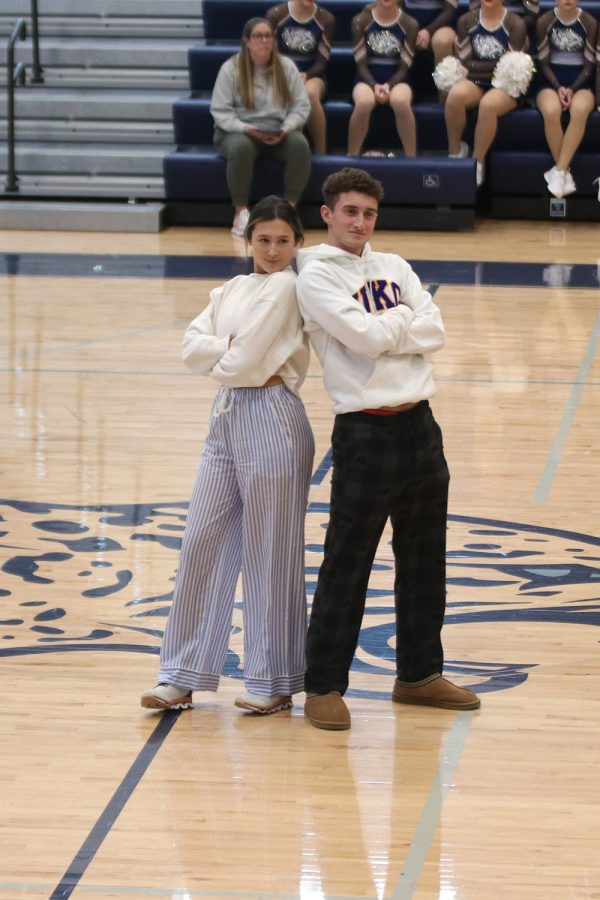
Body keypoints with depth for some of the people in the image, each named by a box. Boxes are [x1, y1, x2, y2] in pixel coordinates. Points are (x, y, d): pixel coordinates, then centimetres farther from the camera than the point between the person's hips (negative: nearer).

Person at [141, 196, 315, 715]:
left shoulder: (286, 287, -10)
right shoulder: (234, 289, 14)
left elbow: (244, 359, -16)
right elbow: (193, 346, 3)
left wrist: (220, 357, 3)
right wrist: (231, 349, -13)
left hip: (271, 417, -8)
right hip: (227, 415, 8)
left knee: (270, 553, 1)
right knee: (204, 543, 8)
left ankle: (275, 681, 12)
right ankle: (184, 676, 16)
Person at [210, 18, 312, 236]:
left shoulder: (286, 67, 5)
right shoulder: (231, 68, -2)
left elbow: (301, 106, 4)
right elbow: (220, 111, -6)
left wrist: (286, 128, -16)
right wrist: (247, 129, -21)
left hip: (279, 133, 2)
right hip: (239, 131, -2)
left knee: (300, 144, -30)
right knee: (240, 147, -38)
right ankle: (241, 211, -26)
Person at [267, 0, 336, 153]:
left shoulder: (326, 20, 2)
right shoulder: (276, 15, 0)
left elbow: (322, 61, 2)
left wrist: (305, 75, -19)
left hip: (311, 75, 0)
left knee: (311, 94, -37)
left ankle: (321, 153, -31)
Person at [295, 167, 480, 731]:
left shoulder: (394, 267, 13)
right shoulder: (315, 275, -6)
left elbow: (434, 333, 2)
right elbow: (365, 336, -18)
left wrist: (383, 333, -11)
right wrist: (403, 318, -1)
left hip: (419, 424, 7)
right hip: (365, 433, -7)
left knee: (424, 561, 14)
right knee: (347, 567, -3)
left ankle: (419, 674, 27)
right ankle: (324, 687, 5)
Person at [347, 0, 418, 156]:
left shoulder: (409, 24, 1)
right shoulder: (361, 21, 0)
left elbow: (404, 67, -1)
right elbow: (361, 64, -2)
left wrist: (389, 85, -19)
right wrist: (375, 85, -19)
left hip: (396, 80, 0)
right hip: (368, 80, 0)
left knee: (401, 102, -37)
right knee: (364, 103, -37)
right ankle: (351, 157, -22)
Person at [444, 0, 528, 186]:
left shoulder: (515, 24, -3)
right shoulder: (467, 21, 5)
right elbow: (465, 62, 0)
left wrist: (476, 67, -5)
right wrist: (495, 66, -6)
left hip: (506, 87, -2)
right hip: (475, 83, 2)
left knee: (488, 104, -37)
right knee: (455, 94, -33)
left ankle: (477, 163, -22)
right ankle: (454, 151, -13)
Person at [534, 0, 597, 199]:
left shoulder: (589, 23, 1)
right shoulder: (544, 22, 1)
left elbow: (590, 64, 1)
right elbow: (544, 63, 1)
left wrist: (572, 89, -12)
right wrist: (558, 88, -13)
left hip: (580, 83, 0)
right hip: (551, 82, 0)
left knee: (580, 110, -36)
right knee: (551, 111, -36)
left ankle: (558, 171, -32)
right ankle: (565, 172, -25)